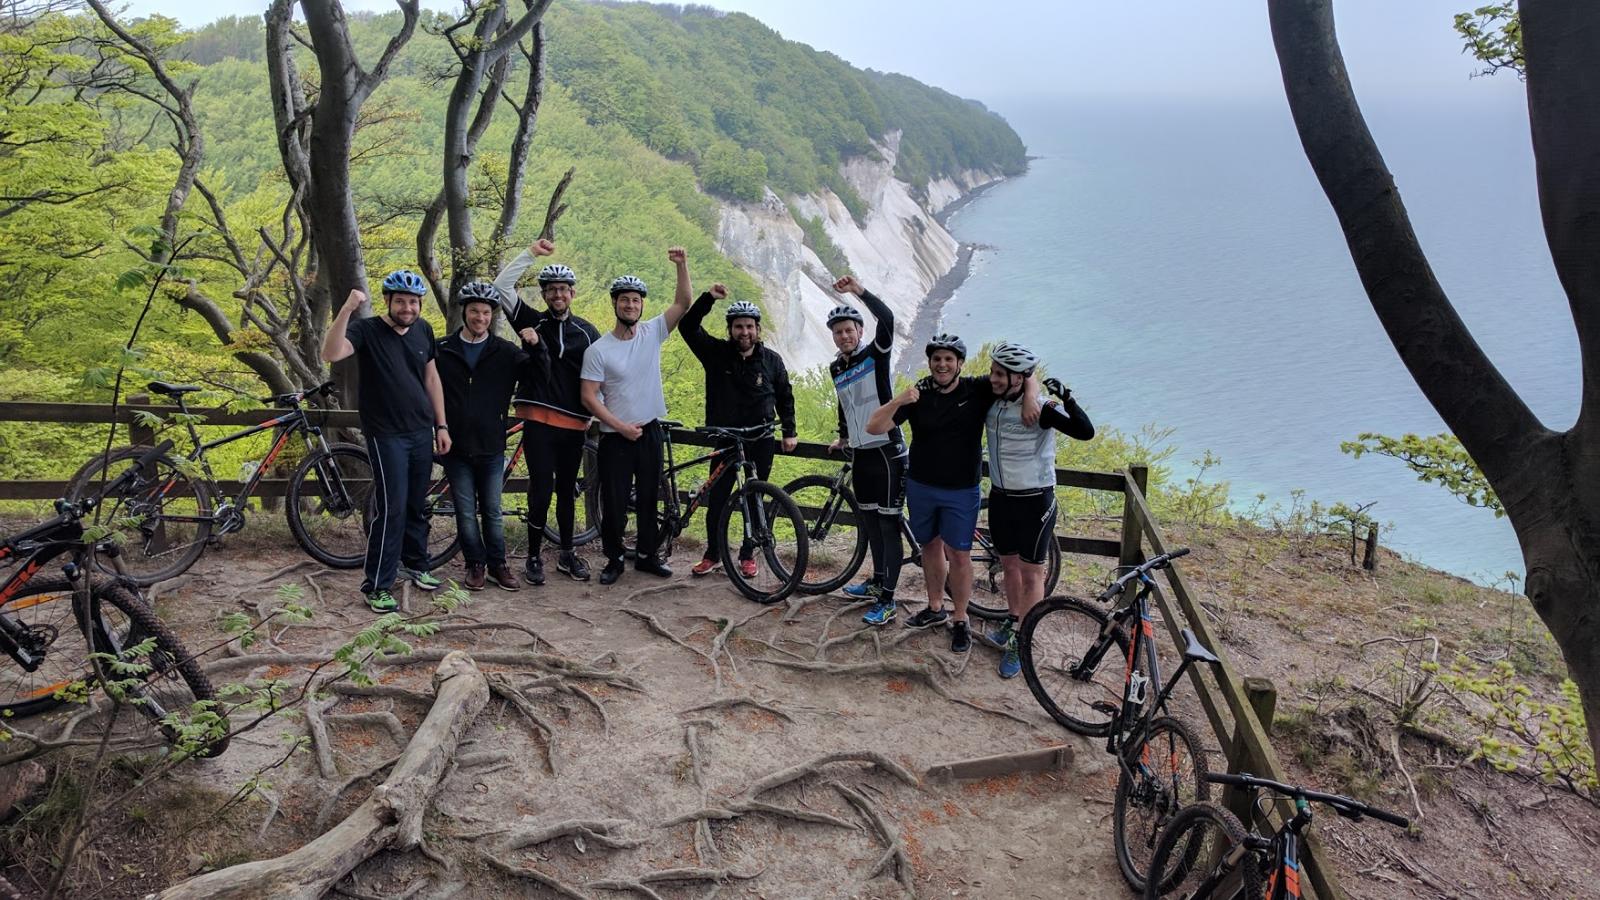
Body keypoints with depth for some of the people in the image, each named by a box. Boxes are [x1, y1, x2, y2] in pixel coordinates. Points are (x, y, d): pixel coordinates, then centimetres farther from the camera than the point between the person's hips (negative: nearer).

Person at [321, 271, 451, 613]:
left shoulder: (423, 330, 6)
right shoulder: (367, 330, -11)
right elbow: (330, 354, -29)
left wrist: (441, 425, 11)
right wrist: (347, 309, -38)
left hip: (422, 432, 6)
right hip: (386, 435, -5)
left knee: (416, 504, 15)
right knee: (391, 508, -7)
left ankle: (414, 563, 33)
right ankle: (376, 585, 2)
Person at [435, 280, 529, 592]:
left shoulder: (504, 351, 2)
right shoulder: (442, 351, 3)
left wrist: (536, 346, -20)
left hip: (491, 446, 0)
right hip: (456, 447, 0)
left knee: (492, 511, 8)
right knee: (466, 512, 6)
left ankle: (497, 564, 21)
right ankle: (475, 564, 20)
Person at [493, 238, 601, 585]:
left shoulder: (587, 331, 9)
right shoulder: (532, 322, 4)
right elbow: (502, 285, -6)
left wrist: (593, 413, 2)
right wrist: (531, 253, -9)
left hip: (574, 424, 3)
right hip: (539, 421, -3)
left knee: (567, 490, 12)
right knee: (541, 488, -6)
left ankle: (567, 553, 24)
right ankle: (534, 557, 6)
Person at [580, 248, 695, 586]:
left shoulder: (653, 333, 0)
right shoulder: (598, 350, -9)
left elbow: (683, 303, -7)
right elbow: (589, 396, -11)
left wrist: (681, 265, -19)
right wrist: (621, 427, -16)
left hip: (650, 431, 3)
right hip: (615, 436, -3)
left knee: (649, 498, 14)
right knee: (614, 502, 4)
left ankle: (647, 555, 27)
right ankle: (614, 559, 19)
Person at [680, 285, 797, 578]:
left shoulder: (771, 360, 1)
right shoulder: (717, 353, -2)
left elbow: (785, 397, 11)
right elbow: (689, 326, -12)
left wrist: (789, 431, 7)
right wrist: (708, 297, -22)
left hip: (761, 442, 0)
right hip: (725, 438, 0)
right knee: (717, 499, 3)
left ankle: (748, 555, 21)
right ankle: (713, 554, 19)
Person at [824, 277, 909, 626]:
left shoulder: (876, 355, -8)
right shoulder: (836, 368, 12)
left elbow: (887, 319, -27)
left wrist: (859, 289, -32)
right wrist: (843, 438, 28)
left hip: (887, 452, -7)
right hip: (861, 454, 7)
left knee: (888, 525, -5)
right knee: (871, 521, 17)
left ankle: (887, 600, -2)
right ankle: (878, 580, 32)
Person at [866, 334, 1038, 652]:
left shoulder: (978, 391, -8)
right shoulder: (918, 394, -6)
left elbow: (1028, 378, -1)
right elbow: (874, 427, -12)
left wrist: (1029, 400, -22)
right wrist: (898, 402, -28)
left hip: (962, 490, -2)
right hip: (921, 486, 2)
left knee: (958, 554, 0)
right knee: (931, 546, 16)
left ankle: (960, 620, 15)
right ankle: (935, 608, 33)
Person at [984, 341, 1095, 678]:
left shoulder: (1039, 408, -19)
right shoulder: (991, 401, -3)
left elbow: (1085, 432, -29)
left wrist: (1066, 398, -39)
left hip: (1034, 501, -6)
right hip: (1000, 497, 6)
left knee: (1031, 573, 5)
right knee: (1009, 565, 20)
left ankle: (1021, 643, 14)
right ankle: (1013, 622, 40)